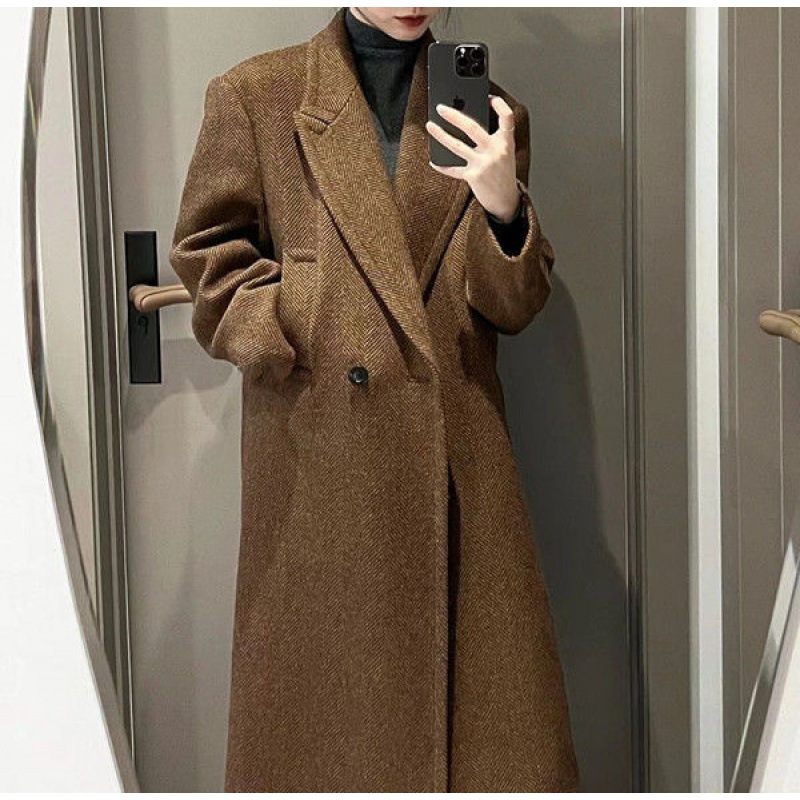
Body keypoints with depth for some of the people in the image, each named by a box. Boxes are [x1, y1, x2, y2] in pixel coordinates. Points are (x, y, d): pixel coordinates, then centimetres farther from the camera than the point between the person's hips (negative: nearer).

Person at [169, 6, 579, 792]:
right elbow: (203, 246, 8)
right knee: (325, 688, 8)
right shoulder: (255, 95, 2)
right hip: (318, 450, -2)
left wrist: (503, 206, -14)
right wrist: (281, 343, -6)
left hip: (460, 445, 2)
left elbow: (514, 306, 5)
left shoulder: (489, 111, 9)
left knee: (487, 699, 5)